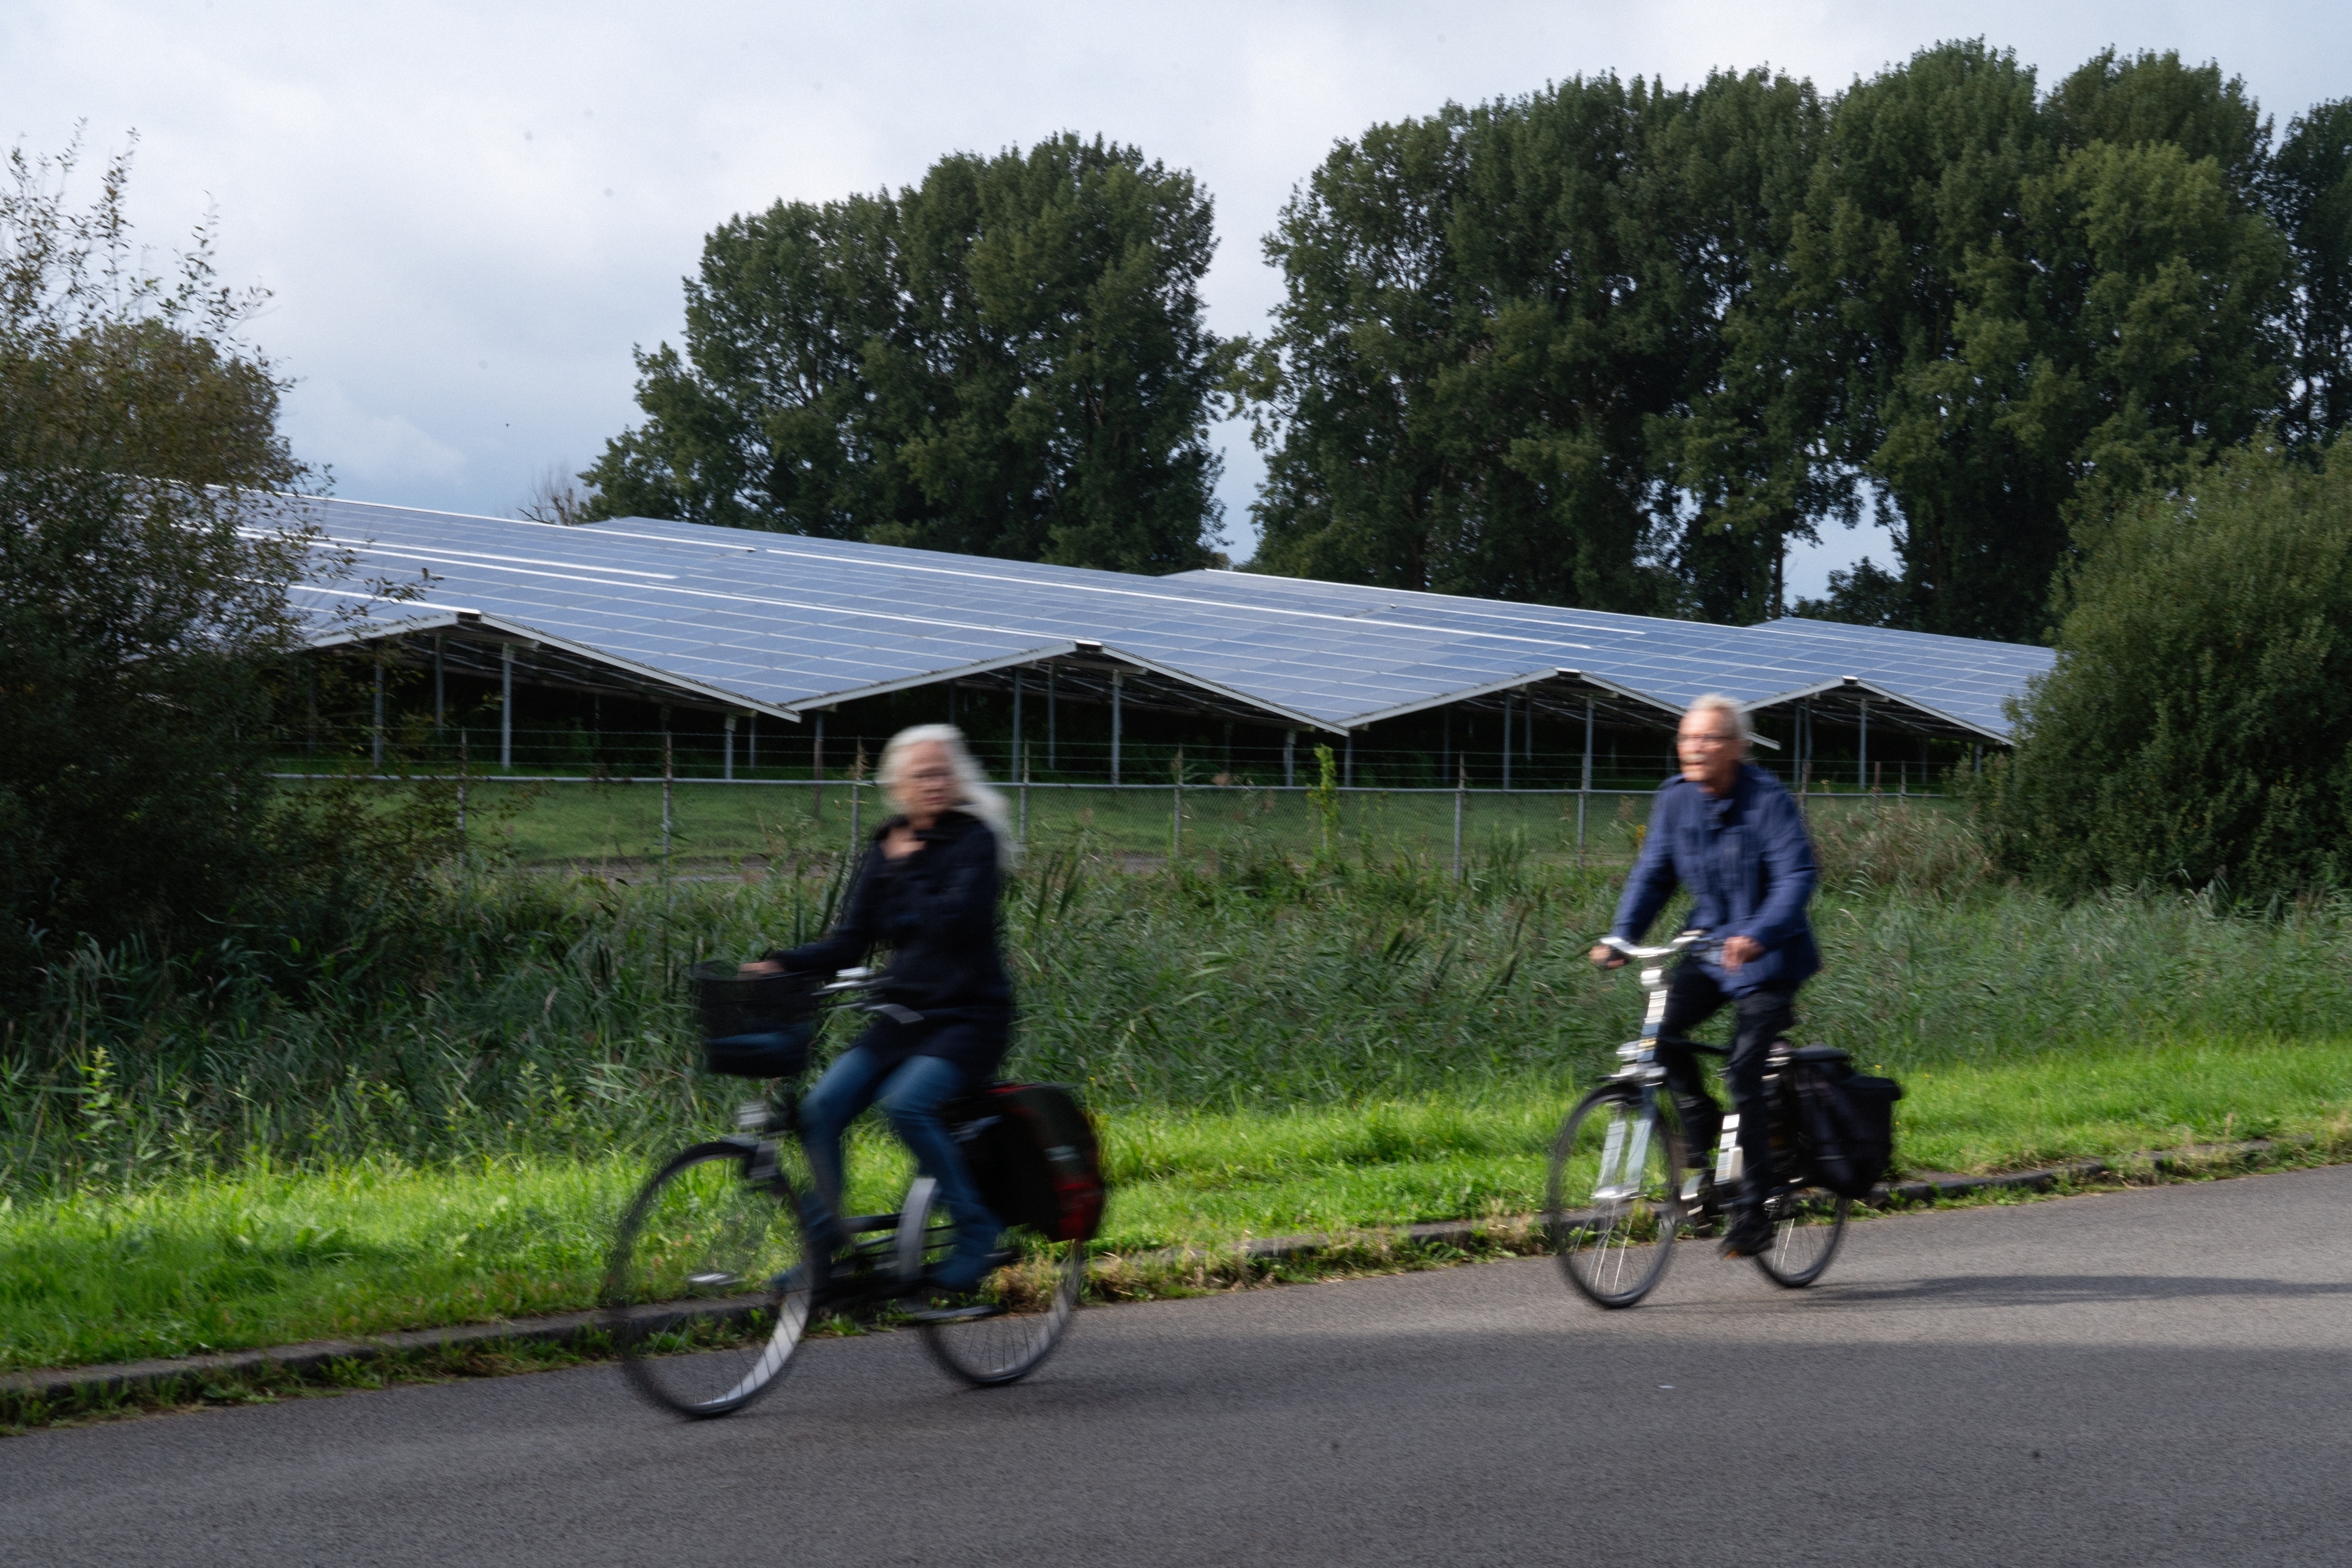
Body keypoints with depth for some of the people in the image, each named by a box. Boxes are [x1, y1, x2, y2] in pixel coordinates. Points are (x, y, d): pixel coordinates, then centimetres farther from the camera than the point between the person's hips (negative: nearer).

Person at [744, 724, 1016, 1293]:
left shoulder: (975, 840, -6)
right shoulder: (886, 850, 10)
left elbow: (957, 921, -21)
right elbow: (849, 942, 7)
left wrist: (909, 869, -11)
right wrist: (781, 963, -8)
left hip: (969, 1017, -6)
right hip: (902, 1018, 6)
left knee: (906, 1104, -30)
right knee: (820, 1109, -13)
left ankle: (976, 1229, -14)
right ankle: (825, 1249, -1)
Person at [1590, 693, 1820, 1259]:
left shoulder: (1768, 800, -16)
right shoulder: (1676, 799, -1)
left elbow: (1797, 877, -24)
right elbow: (1653, 873, 4)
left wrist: (1757, 935, -40)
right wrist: (1620, 937, -11)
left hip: (1768, 956, -5)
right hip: (1710, 948, 5)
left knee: (1744, 1074, -12)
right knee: (1661, 1032, -19)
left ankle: (1751, 1212, -1)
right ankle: (1705, 1137, 6)